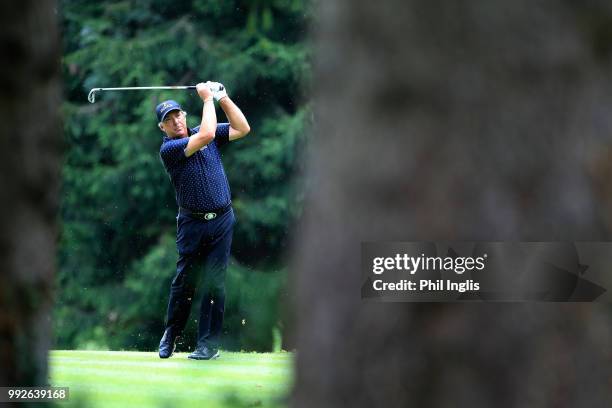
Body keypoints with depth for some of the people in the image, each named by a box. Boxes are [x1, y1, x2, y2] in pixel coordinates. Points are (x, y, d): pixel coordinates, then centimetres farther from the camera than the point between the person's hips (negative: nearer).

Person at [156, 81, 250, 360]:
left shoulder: (202, 133, 8)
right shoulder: (168, 149, -9)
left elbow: (242, 129, 4)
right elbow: (206, 135, -20)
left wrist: (222, 97, -2)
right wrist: (207, 98, -11)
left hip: (222, 220, 3)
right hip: (192, 222, -2)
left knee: (214, 283, -1)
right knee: (184, 281, 3)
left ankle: (209, 344, 2)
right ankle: (170, 336, 20)